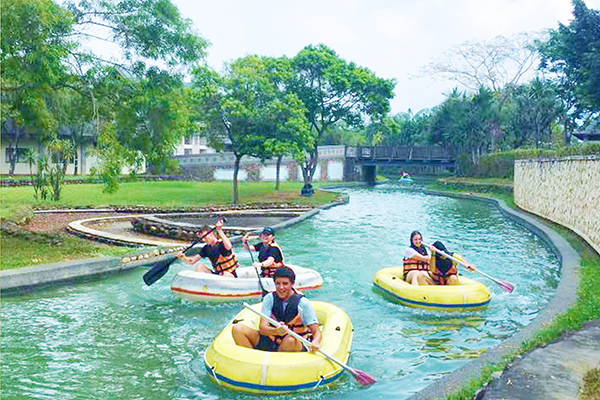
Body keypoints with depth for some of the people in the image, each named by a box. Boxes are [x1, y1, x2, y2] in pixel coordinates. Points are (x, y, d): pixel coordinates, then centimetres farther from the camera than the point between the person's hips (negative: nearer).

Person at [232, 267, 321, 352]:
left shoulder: (303, 303, -7)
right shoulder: (269, 299, -2)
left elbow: (316, 332, -9)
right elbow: (262, 328, -11)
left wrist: (315, 343, -33)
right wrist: (276, 331, -34)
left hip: (297, 345, -2)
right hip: (270, 343, 3)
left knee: (290, 340, -39)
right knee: (237, 329, -14)